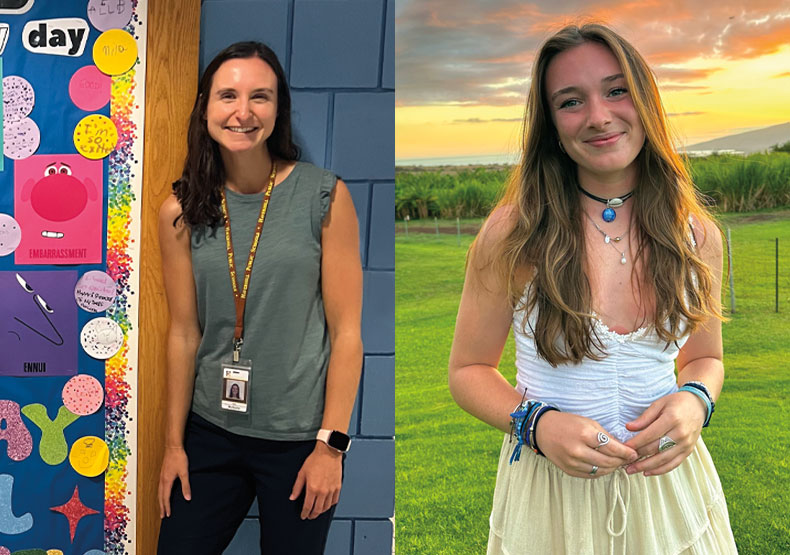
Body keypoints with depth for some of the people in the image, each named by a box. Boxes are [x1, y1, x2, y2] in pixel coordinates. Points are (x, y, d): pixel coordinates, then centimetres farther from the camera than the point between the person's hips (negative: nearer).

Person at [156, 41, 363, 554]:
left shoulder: (325, 197, -9)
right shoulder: (181, 212, 0)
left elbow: (347, 332, -8)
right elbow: (184, 333, 4)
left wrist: (331, 444, -10)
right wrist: (174, 442, 6)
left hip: (300, 438, -2)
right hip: (210, 434, 3)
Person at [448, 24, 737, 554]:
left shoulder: (698, 235, -4)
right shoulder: (511, 235, -13)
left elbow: (705, 357, 10)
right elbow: (469, 370, -4)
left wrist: (695, 400, -12)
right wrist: (536, 424, -21)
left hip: (668, 484, 3)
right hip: (549, 494, -2)